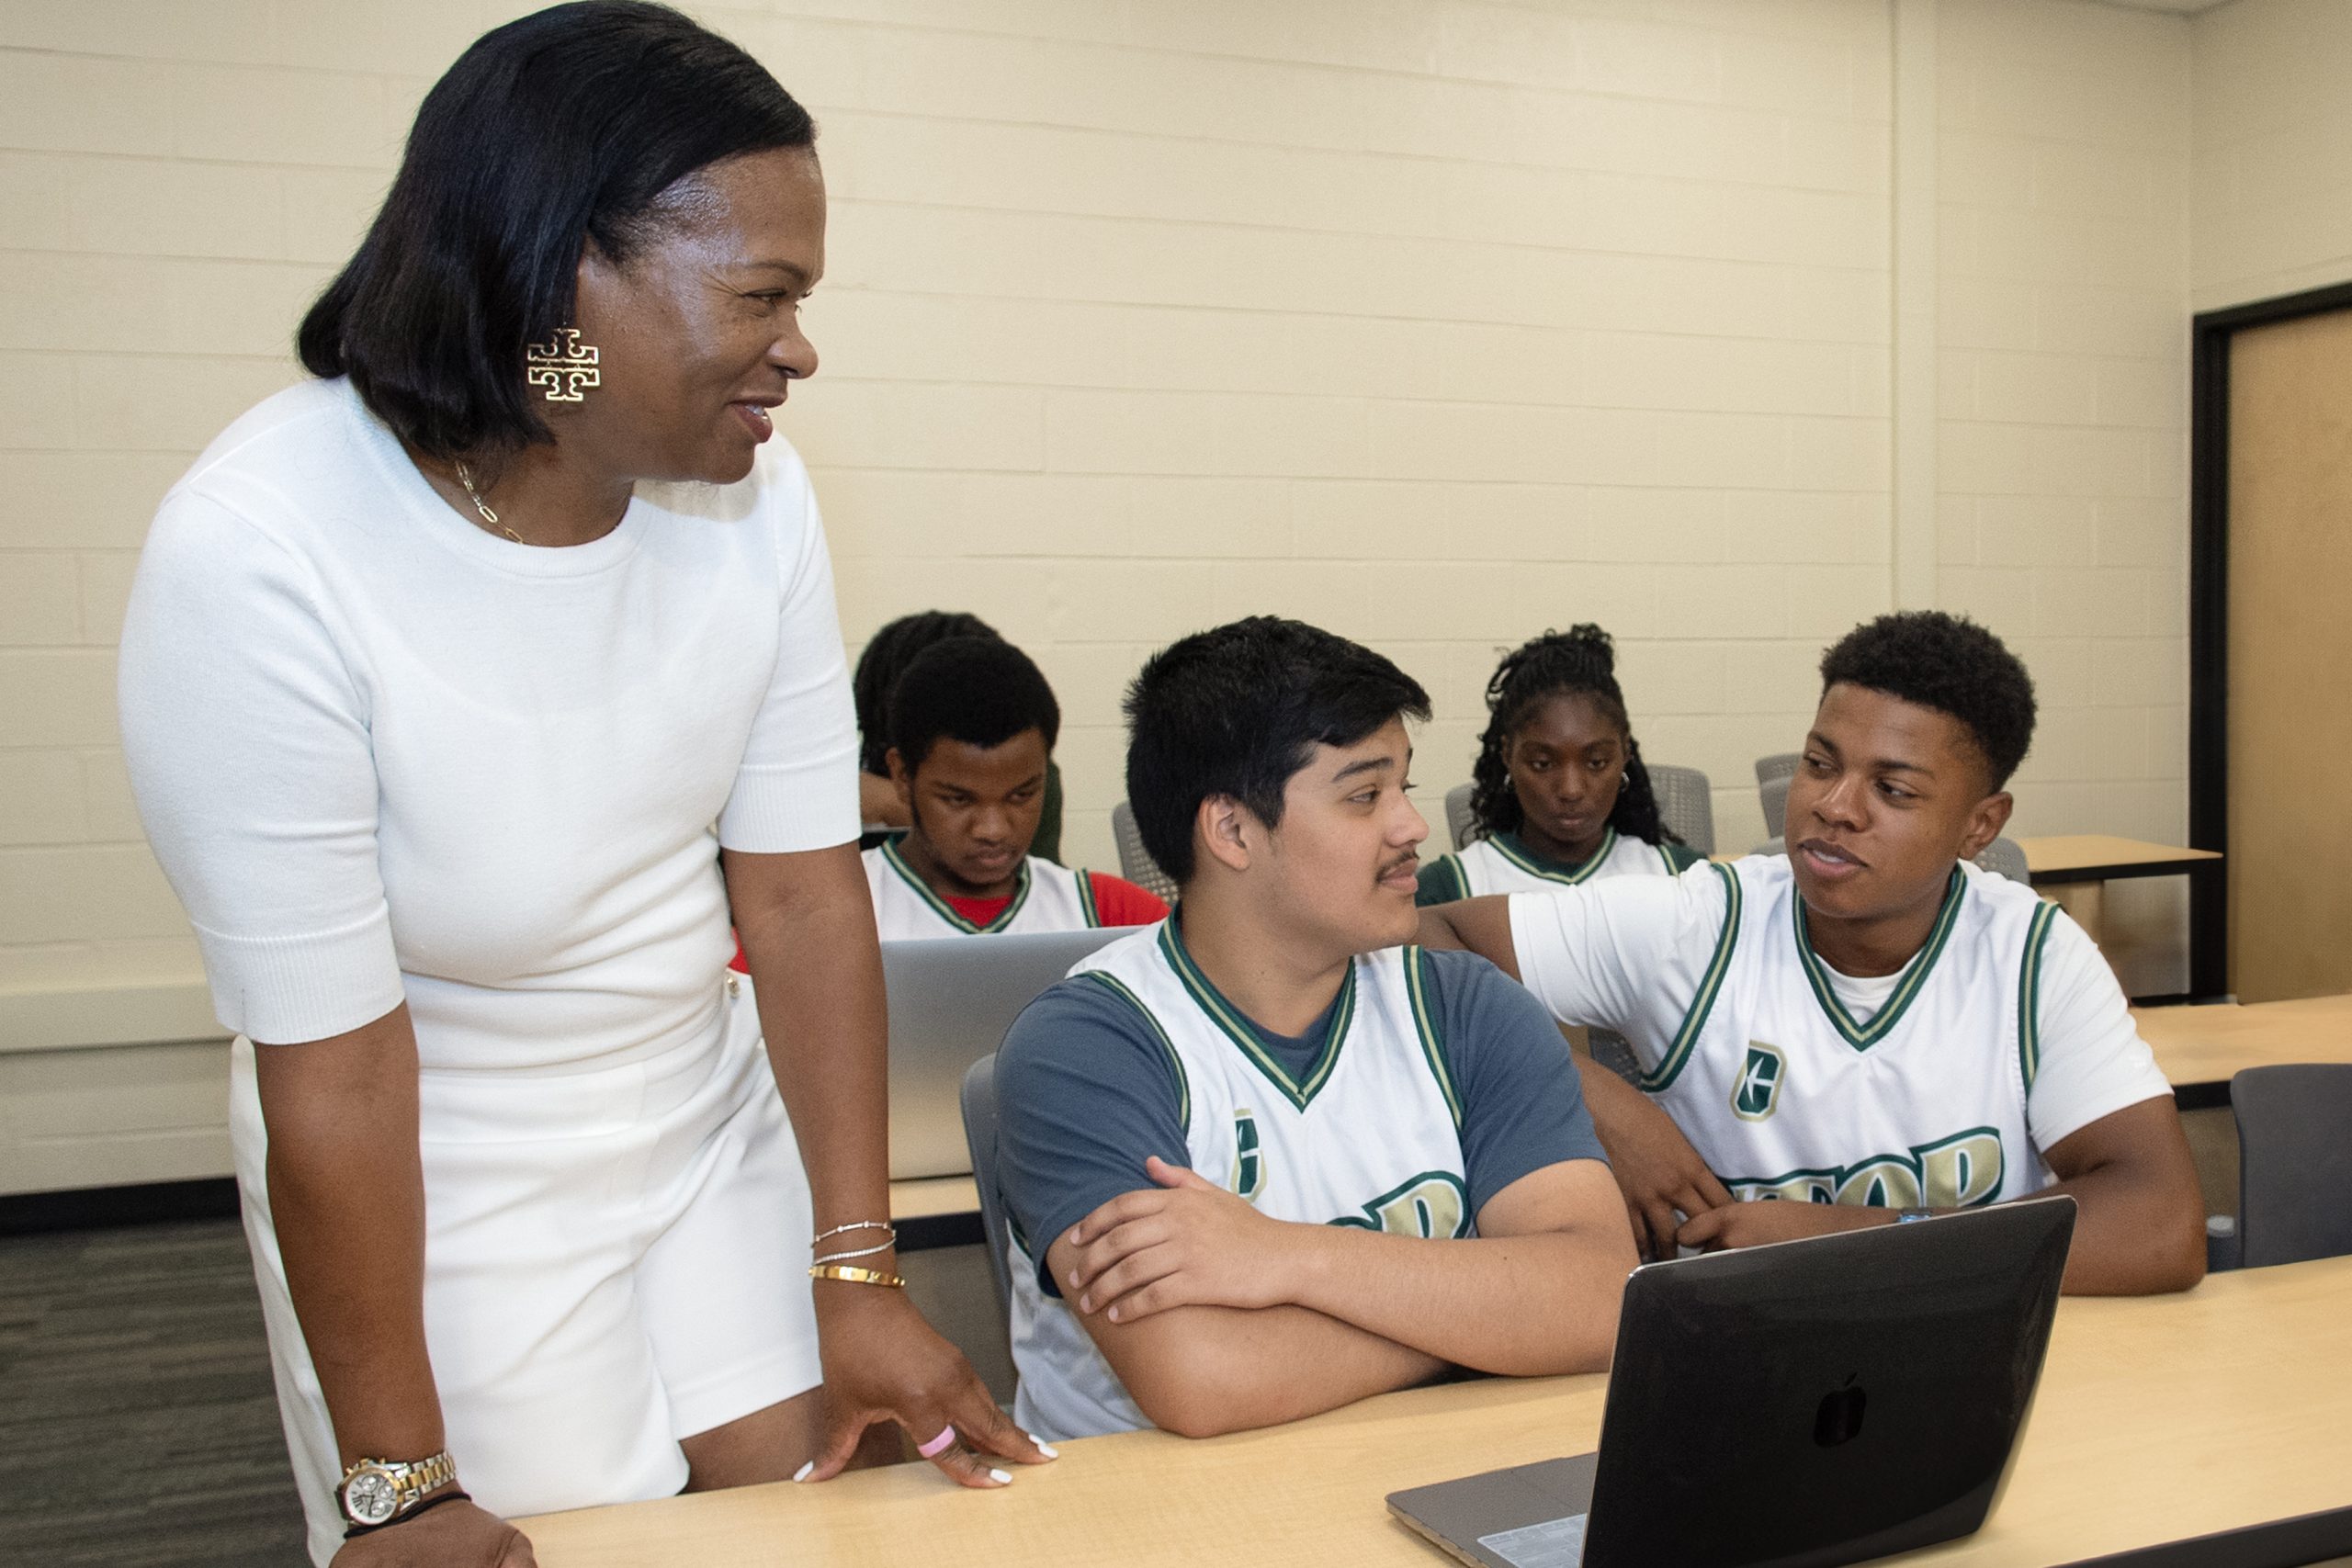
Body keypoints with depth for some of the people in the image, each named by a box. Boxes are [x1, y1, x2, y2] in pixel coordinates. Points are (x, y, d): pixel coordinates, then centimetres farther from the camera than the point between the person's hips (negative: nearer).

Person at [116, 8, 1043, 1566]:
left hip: (712, 1113, 4)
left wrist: (862, 1273, -10)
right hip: (446, 1187, -4)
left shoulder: (752, 493, -13)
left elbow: (804, 890, -10)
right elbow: (331, 1059, -23)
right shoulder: (258, 558, -27)